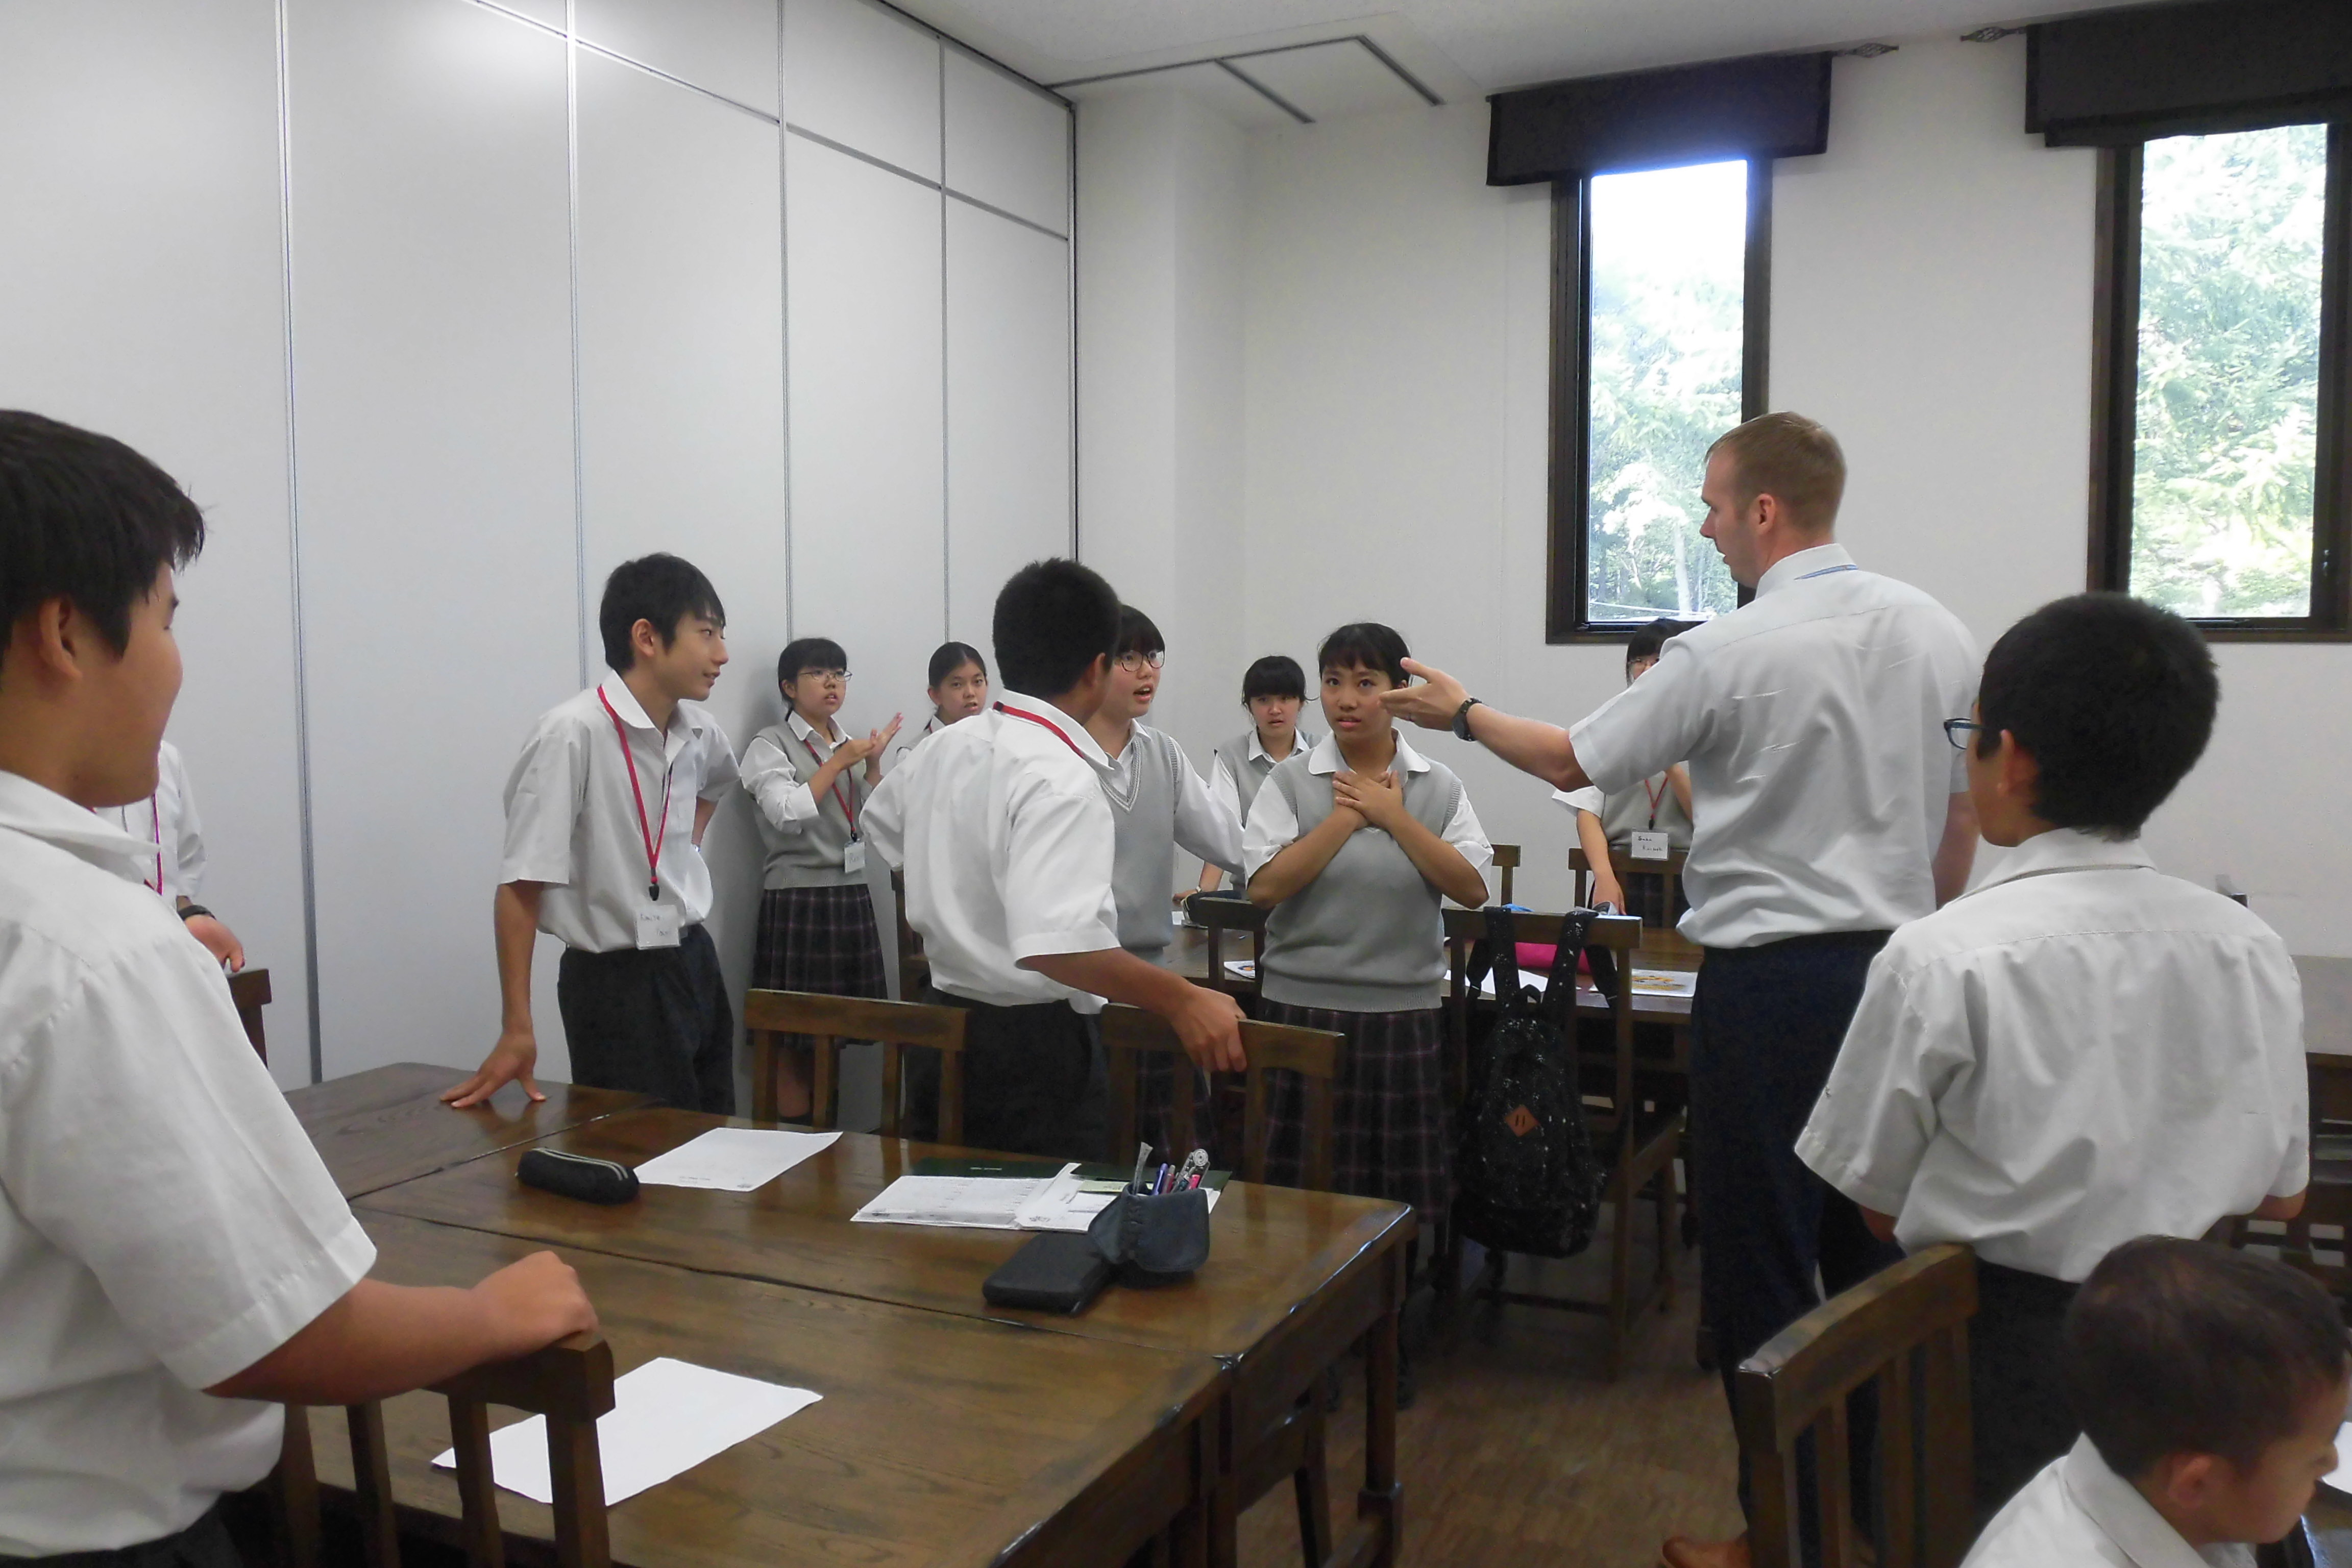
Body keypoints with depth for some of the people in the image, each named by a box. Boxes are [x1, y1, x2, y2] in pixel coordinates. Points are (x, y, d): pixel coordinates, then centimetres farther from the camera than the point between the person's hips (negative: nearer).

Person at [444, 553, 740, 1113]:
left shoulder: (699, 730, 2)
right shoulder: (573, 733, -20)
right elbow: (521, 886, -19)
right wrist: (517, 1031, -19)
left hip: (695, 963, 7)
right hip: (615, 982, -7)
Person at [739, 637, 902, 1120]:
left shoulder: (848, 744, 16)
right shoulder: (770, 746, -1)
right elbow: (788, 814, -16)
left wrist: (873, 764, 0)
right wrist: (839, 763, -10)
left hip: (852, 896, 6)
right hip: (799, 899, -6)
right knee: (793, 1036, -3)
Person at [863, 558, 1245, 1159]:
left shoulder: (943, 748, 5)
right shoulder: (1062, 778, -21)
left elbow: (883, 825, 27)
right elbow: (1055, 943, -34)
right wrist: (1181, 999, -30)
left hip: (944, 1027, 8)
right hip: (1035, 1047, -8)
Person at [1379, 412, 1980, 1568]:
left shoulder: (1725, 656, -14)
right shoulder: (1938, 634, 5)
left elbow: (1575, 763, -2)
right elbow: (1964, 818, 12)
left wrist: (1463, 714, 14)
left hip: (1770, 983, -7)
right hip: (1898, 972, 7)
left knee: (1760, 1262, 5)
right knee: (1877, 1251, 17)